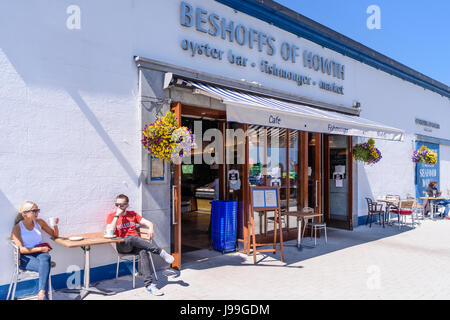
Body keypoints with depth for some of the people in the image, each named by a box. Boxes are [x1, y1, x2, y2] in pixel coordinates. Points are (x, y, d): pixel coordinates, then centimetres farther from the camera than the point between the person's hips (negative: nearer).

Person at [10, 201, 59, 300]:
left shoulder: (40, 222, 11)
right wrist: (40, 249, -15)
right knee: (45, 267, -33)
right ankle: (45, 296, -27)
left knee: (46, 257, -36)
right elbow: (21, 249, -9)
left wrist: (55, 225, 0)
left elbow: (55, 235, 20)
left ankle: (42, 293, -42)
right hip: (25, 257, -3)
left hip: (40, 253, 3)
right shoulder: (17, 228, -1)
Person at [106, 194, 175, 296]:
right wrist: (117, 215, -9)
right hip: (122, 245, -2)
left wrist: (151, 228, -11)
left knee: (143, 252, -34)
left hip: (136, 244, 2)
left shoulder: (132, 214, 18)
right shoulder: (111, 216, 9)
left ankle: (149, 284, -40)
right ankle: (160, 252, -32)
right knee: (132, 238, -37)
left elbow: (148, 222, 13)